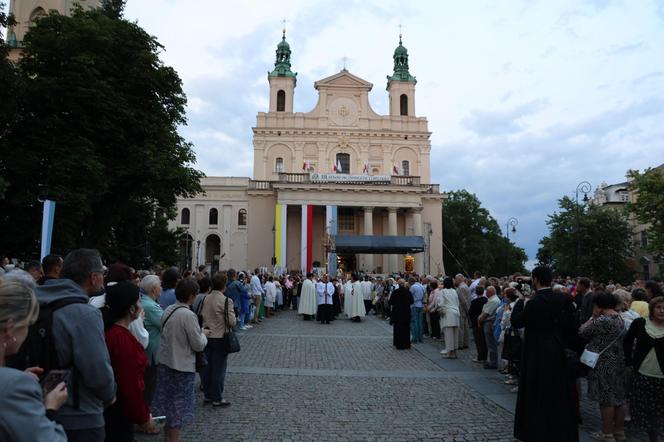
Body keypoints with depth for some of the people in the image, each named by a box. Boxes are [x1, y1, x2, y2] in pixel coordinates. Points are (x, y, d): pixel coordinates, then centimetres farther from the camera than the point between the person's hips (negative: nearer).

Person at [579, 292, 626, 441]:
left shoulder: (602, 320, -21)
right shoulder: (619, 318, 8)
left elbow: (582, 333, -12)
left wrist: (592, 318, -4)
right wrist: (595, 318, 9)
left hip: (603, 364, -9)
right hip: (618, 361, 9)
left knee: (606, 398, 1)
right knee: (618, 397, 15)